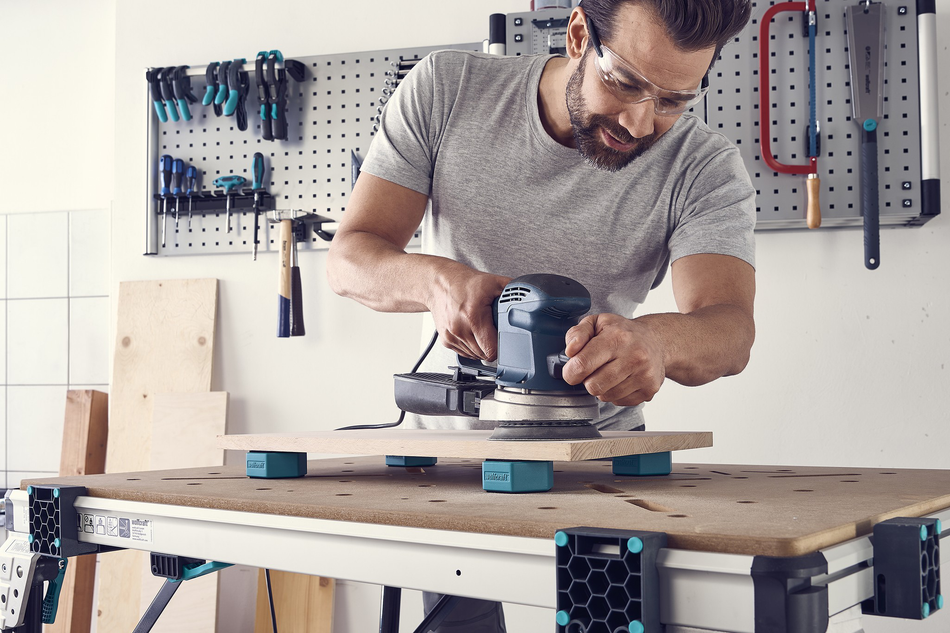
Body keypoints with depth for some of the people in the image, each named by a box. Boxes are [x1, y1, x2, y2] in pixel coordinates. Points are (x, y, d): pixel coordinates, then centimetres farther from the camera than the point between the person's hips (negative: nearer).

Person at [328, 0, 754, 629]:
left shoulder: (708, 168, -16)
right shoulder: (446, 89, -13)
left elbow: (730, 329, -29)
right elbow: (349, 257, -14)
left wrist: (656, 338, -53)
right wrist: (436, 279, -37)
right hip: (452, 436, 1)